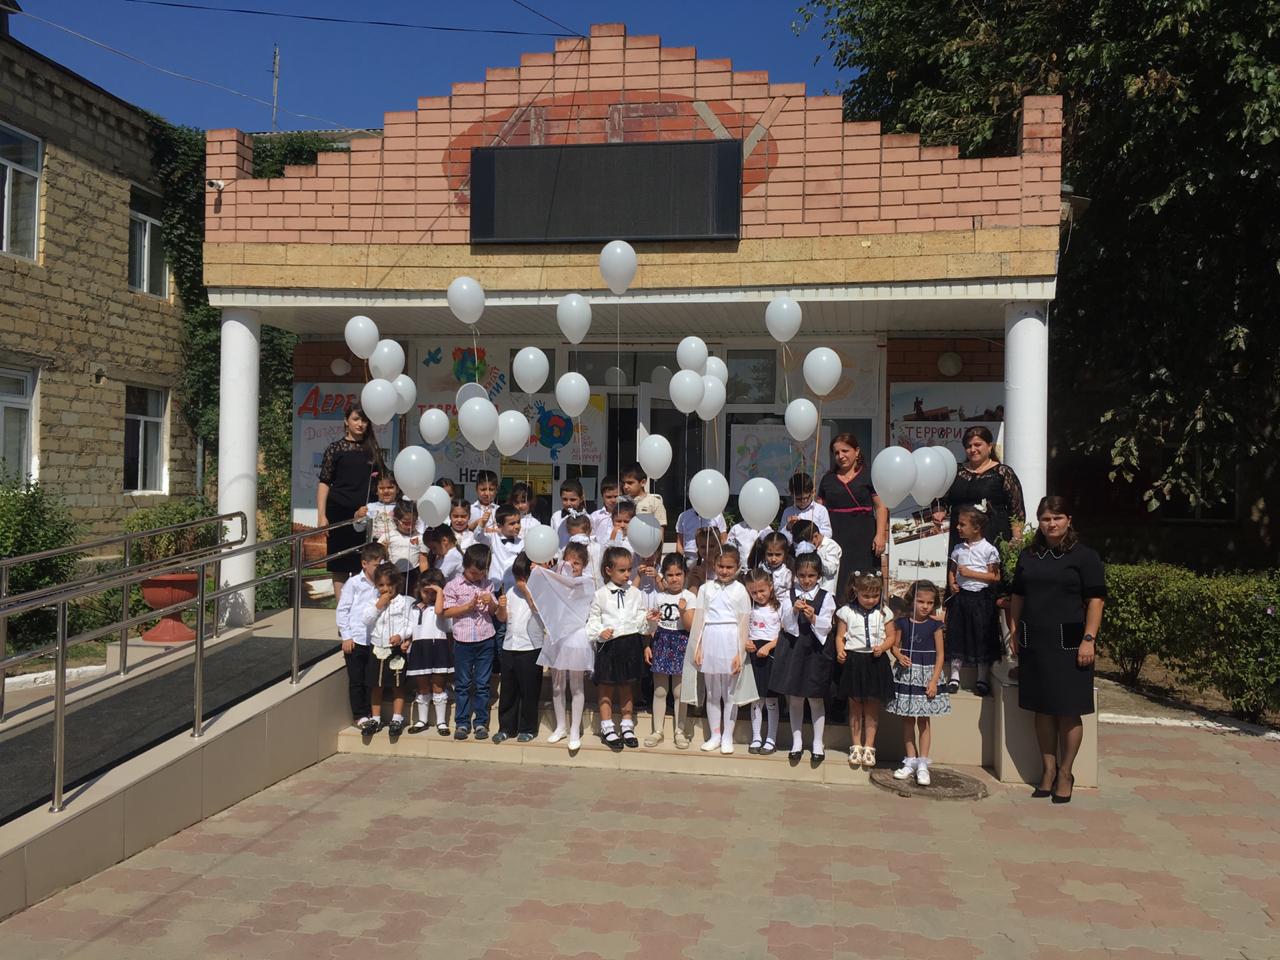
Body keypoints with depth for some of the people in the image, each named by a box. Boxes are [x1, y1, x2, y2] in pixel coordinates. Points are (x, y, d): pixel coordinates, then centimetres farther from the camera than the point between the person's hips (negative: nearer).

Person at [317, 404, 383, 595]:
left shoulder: (372, 449, 12)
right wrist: (322, 516, -10)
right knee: (340, 565, 1)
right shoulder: (336, 448, 2)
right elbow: (324, 483, -2)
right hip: (340, 512, -3)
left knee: (361, 565, 5)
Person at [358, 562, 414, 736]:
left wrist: (401, 636, -22)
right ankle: (375, 719, 19)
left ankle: (397, 719, 12)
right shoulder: (373, 602, 6)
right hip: (377, 648, 3)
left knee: (398, 685, 4)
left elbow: (410, 624, -7)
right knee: (376, 686, 10)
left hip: (397, 648, -3)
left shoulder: (404, 602, -4)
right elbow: (364, 620, -7)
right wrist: (378, 606, -12)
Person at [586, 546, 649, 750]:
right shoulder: (600, 595, -2)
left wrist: (647, 619, -14)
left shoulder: (635, 593, 5)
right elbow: (593, 620, 0)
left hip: (631, 643, 2)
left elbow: (640, 617, 7)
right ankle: (607, 728, 17)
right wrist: (600, 632, -17)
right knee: (606, 687, 6)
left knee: (627, 686, 14)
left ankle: (627, 726, 25)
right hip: (608, 644, -2)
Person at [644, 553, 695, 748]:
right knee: (659, 690, 8)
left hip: (680, 644, -2)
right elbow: (650, 625, 7)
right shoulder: (657, 597, 4)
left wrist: (683, 611, -23)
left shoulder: (689, 597, -3)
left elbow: (690, 627, -8)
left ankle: (679, 732, 14)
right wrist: (647, 645, 0)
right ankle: (657, 731, 16)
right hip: (661, 642, 2)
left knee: (679, 691, 4)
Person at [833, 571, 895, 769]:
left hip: (876, 661, 1)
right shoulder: (846, 612, 1)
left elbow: (891, 636, 6)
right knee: (855, 705, 6)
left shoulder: (883, 612, 3)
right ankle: (856, 746, 16)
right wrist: (840, 652, -14)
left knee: (873, 707, 6)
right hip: (854, 661, -1)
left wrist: (882, 647, -14)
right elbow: (840, 636, 3)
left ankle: (869, 746, 14)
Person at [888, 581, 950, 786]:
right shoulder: (902, 622, 0)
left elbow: (939, 655, -3)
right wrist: (899, 656, -16)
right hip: (906, 673, 2)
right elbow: (895, 645, 7)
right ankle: (910, 761, 17)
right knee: (907, 720, 8)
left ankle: (922, 764, 9)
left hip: (927, 674, -1)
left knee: (924, 720, 3)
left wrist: (934, 680, -10)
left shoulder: (935, 625, -3)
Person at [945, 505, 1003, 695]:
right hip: (960, 596, 5)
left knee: (982, 637, 3)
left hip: (981, 597, -5)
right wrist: (952, 584, -3)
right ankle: (954, 676, 20)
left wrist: (970, 573, -16)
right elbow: (951, 570, 17)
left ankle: (983, 679, 16)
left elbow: (995, 577, -10)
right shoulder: (958, 549, 7)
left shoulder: (988, 550, -8)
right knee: (956, 635, 8)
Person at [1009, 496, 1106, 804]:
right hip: (1034, 643, 4)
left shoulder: (1084, 556, -1)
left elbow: (1095, 600, -5)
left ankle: (1065, 773, 13)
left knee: (1068, 711, 0)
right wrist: (1015, 633, 11)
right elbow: (1018, 597, 18)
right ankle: (1048, 770, 18)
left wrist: (1089, 639, -12)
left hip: (1068, 643, -4)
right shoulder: (1028, 557, 13)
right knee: (1042, 709, 8)